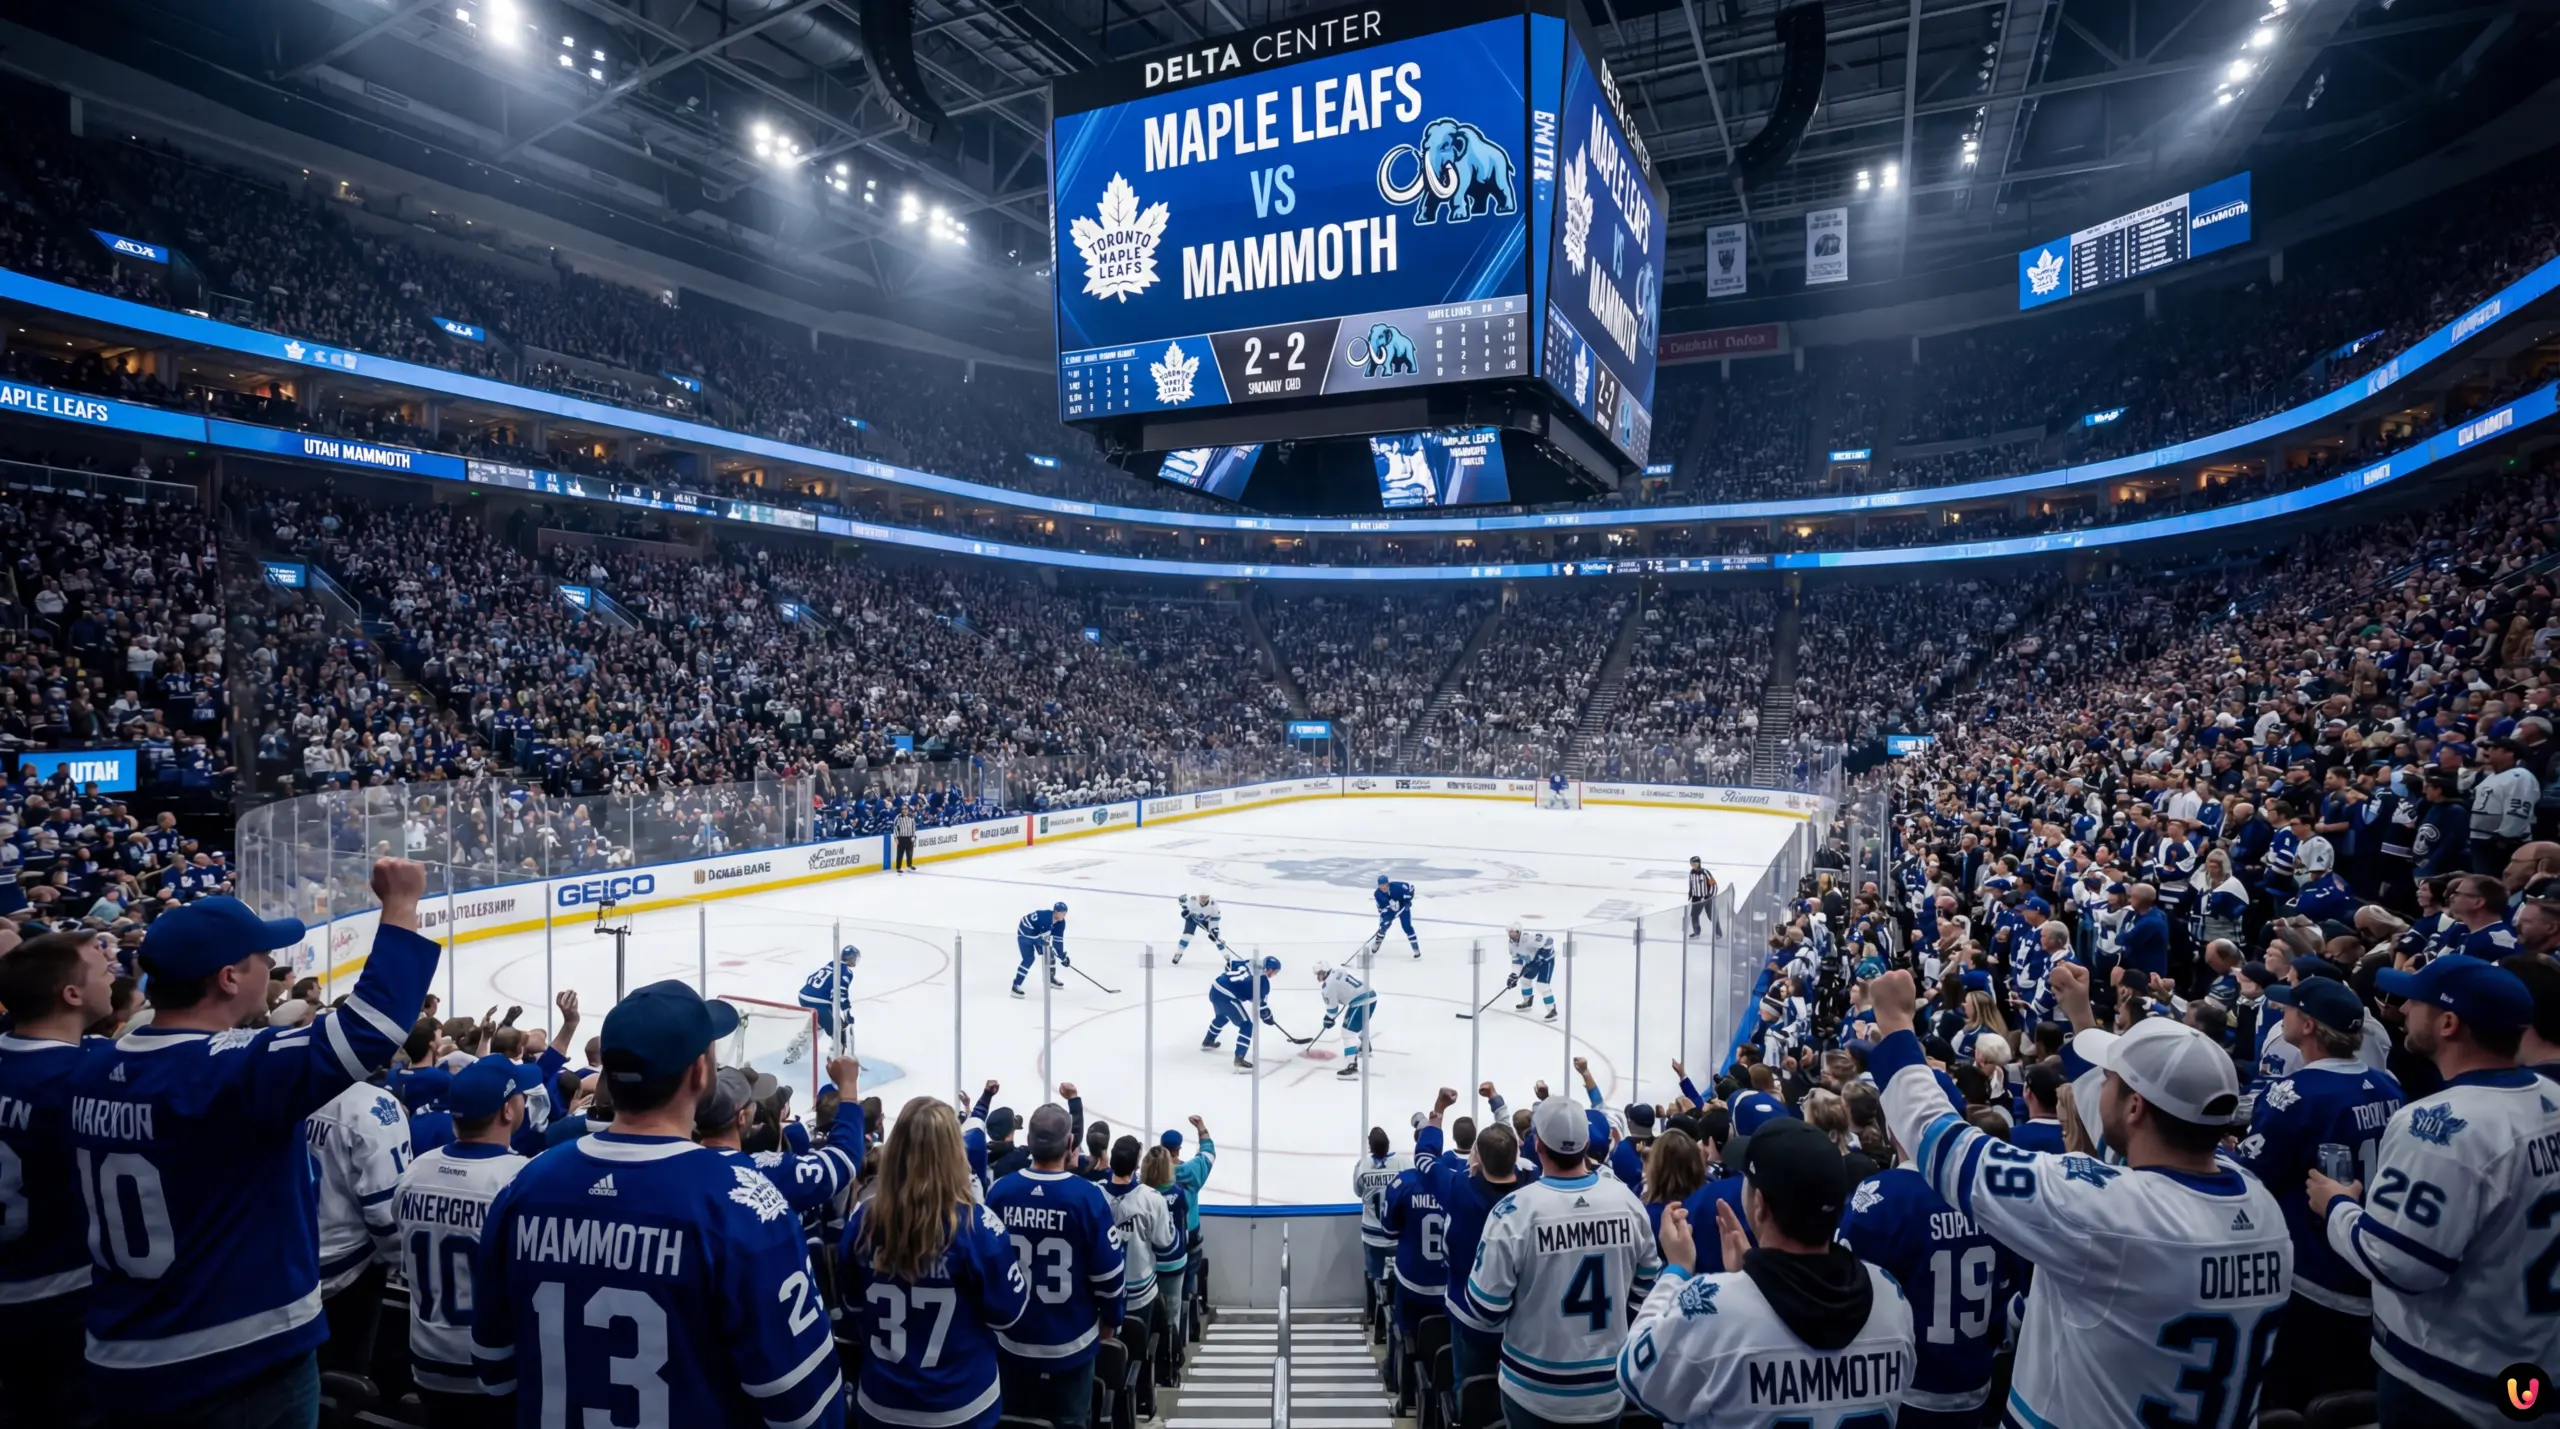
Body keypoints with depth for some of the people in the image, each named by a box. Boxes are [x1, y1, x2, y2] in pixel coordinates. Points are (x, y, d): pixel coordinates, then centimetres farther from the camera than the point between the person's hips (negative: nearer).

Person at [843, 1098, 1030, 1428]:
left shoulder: (863, 1219, -12)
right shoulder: (975, 1224, -23)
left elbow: (850, 1305, 5)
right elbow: (1008, 1314, -13)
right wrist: (1019, 1273, 5)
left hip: (880, 1401, 3)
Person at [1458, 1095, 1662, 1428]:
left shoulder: (1516, 1210, -21)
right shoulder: (1628, 1200, -9)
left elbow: (1485, 1307, -15)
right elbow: (1646, 1288, 4)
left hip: (1535, 1391, -3)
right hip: (1608, 1389, 3)